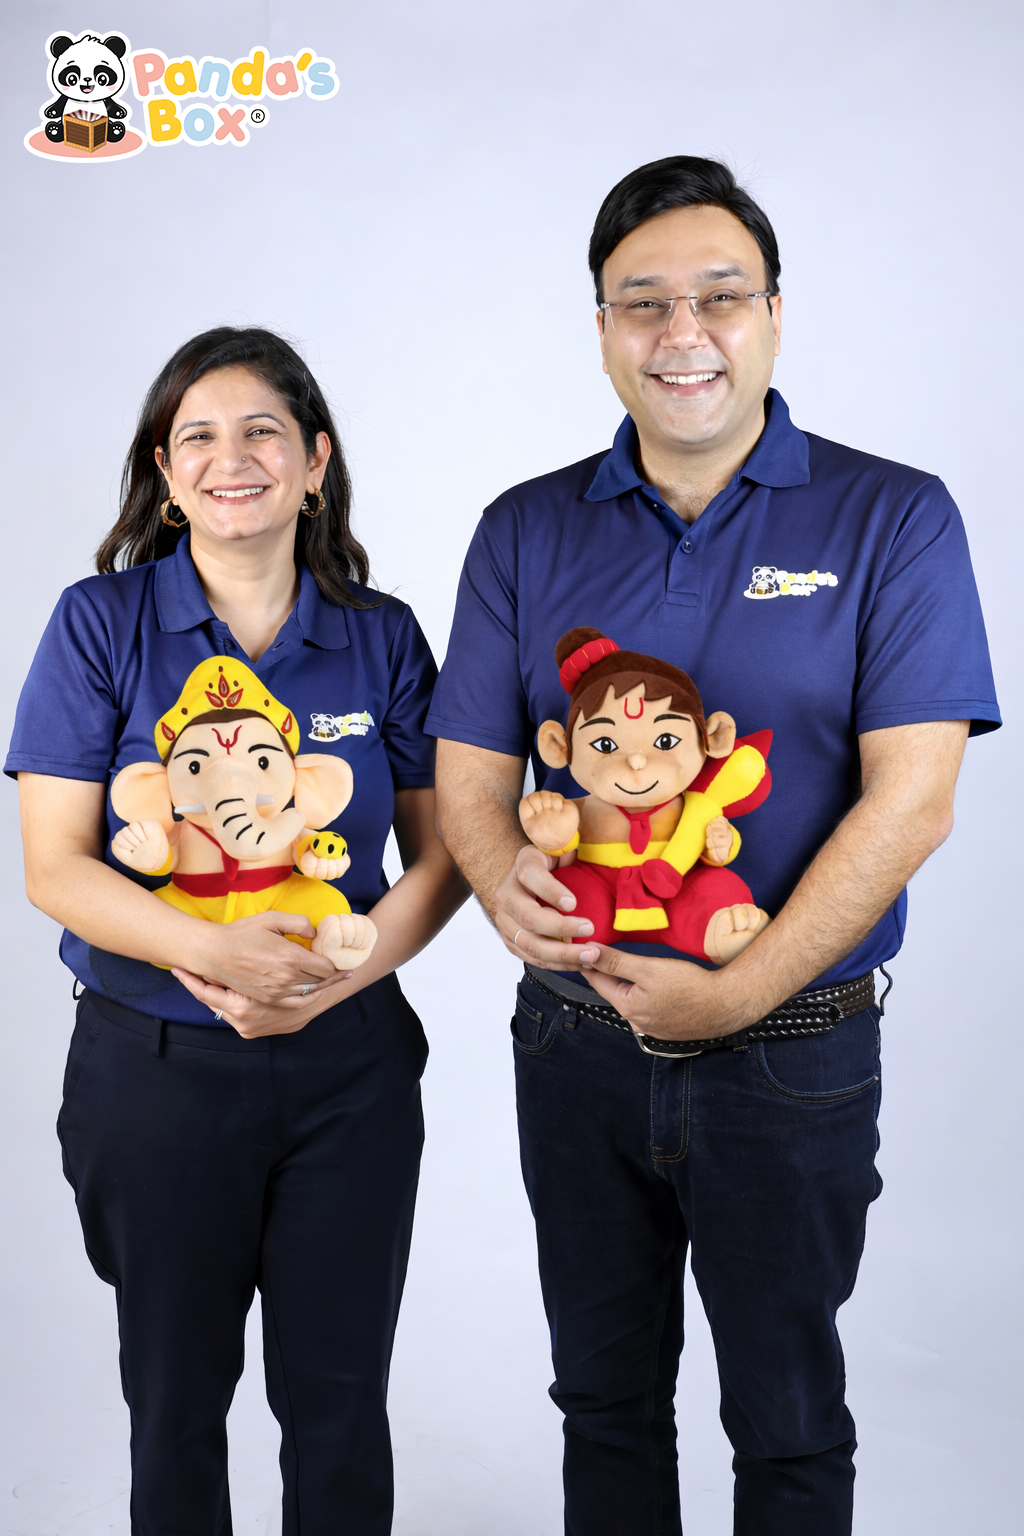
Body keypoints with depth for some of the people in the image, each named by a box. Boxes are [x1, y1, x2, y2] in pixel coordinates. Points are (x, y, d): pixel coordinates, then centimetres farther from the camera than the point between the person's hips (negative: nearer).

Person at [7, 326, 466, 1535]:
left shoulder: (381, 637, 2)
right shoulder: (101, 624, -4)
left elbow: (443, 850, 2)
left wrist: (340, 974, -15)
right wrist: (217, 950, -24)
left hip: (350, 1063, 2)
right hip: (157, 1064, -1)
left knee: (339, 1399, 13)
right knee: (177, 1395, 16)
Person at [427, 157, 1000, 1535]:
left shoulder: (893, 519, -7)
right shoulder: (527, 532, 3)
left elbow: (911, 800, -14)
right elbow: (471, 771, 2)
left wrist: (738, 995, -21)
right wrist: (504, 875, -21)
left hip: (793, 1055, -2)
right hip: (577, 1044, 3)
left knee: (788, 1421, 16)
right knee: (605, 1395, 21)